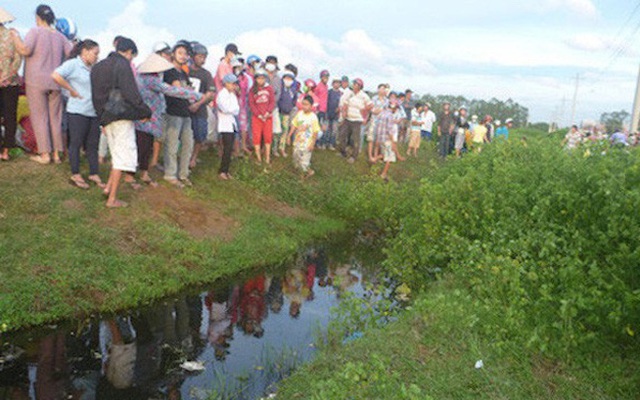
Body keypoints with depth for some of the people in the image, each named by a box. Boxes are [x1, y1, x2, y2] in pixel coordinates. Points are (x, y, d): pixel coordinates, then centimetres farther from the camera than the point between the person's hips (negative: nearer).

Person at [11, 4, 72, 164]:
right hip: (55, 82, 5)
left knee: (40, 117, 0)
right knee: (55, 118, 9)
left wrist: (15, 36, -3)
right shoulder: (60, 36, 9)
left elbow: (24, 50, -19)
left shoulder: (35, 31, -6)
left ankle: (45, 154, -2)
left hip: (36, 81, -4)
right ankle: (57, 153, 10)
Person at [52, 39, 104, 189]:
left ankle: (94, 174, 17)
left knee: (93, 144, 10)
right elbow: (56, 76, -21)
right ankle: (76, 175, 11)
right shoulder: (72, 64, -8)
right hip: (78, 112, -7)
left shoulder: (93, 68, 15)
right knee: (76, 143, 2)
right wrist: (72, 90, -16)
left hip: (94, 112, 7)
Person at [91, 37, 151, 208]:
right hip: (123, 117, -8)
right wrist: (146, 112, -4)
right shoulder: (123, 65, -10)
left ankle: (109, 187, 10)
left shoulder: (97, 67, 17)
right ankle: (112, 199, -2)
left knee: (118, 155, 20)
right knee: (123, 156, -3)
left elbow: (96, 97, 18)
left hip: (107, 118, 8)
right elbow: (131, 94, -17)